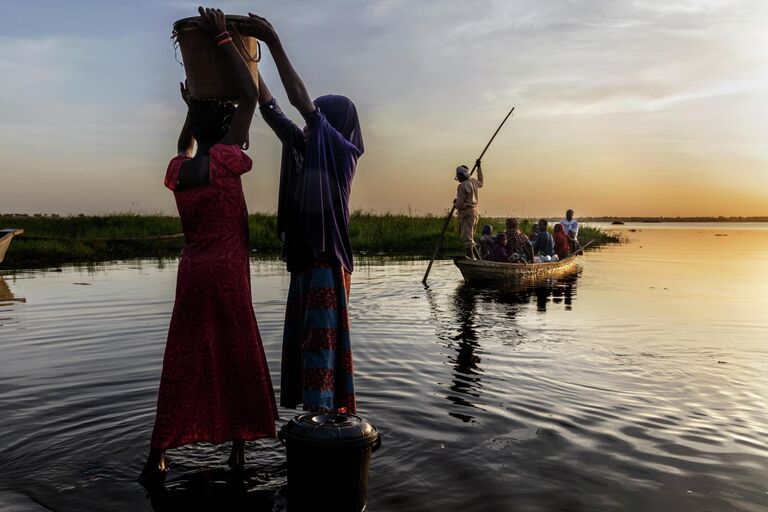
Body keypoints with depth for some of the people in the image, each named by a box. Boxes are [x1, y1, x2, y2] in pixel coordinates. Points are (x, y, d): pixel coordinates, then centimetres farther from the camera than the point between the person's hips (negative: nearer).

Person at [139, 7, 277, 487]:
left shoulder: (177, 171, 6)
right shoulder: (223, 161, -9)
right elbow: (250, 97, -6)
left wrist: (193, 108, 33)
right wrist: (224, 39, -1)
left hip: (192, 274, 5)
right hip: (228, 274, -5)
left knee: (183, 364, 8)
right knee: (237, 360, 7)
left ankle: (157, 458, 10)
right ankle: (239, 448, 16)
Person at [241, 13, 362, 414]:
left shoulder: (340, 151, -5)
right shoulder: (309, 151, 15)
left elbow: (300, 99, -15)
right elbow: (269, 108, 15)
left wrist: (274, 43, -16)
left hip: (326, 263, -8)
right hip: (305, 260, 8)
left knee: (321, 342, -9)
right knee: (302, 342, 10)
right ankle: (319, 419, 19)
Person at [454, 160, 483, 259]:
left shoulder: (462, 186, -16)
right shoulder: (473, 181, 8)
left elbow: (459, 205, -17)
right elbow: (480, 183, 36)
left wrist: (455, 203, 8)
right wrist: (479, 168, 41)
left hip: (466, 213, -9)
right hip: (474, 211, 9)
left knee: (467, 238, -7)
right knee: (470, 237, 18)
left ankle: (471, 257, -10)